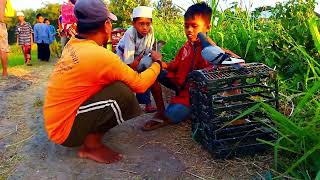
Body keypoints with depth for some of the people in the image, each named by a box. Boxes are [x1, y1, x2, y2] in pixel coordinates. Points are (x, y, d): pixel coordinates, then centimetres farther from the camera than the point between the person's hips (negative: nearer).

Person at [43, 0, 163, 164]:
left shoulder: (72, 45, 0)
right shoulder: (100, 55, -25)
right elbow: (140, 84, -14)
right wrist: (157, 62, 2)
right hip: (64, 130, -8)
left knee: (115, 84, 10)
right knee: (122, 91, -21)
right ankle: (91, 145, -5)